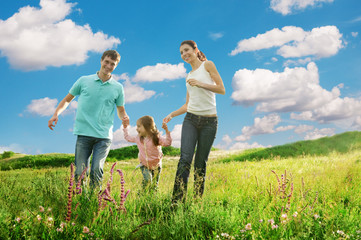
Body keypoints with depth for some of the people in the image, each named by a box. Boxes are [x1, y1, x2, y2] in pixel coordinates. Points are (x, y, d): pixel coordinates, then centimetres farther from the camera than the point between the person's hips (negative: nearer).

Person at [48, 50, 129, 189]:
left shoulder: (118, 88, 10)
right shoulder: (84, 81, 9)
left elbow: (121, 110, 18)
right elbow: (67, 99, 17)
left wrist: (124, 117, -5)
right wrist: (56, 114, 2)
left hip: (104, 136, 0)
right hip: (84, 133, 0)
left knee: (97, 171, -12)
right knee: (80, 172, -1)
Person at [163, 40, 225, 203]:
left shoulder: (207, 65, 4)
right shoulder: (189, 75, 20)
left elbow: (222, 89, -5)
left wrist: (200, 84, -15)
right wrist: (172, 115, 9)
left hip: (209, 121, -3)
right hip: (191, 119, 3)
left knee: (201, 163, -1)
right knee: (185, 159, -13)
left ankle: (198, 201, 9)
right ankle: (177, 201, -18)